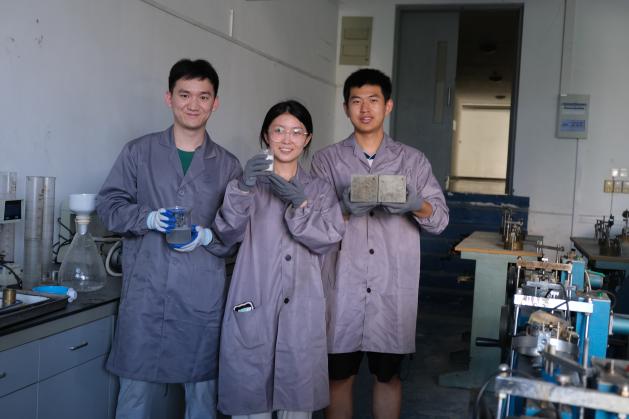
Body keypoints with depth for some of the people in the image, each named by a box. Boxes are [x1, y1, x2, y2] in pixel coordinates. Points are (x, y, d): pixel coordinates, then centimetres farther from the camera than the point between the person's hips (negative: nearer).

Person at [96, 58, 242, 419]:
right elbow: (109, 204, 6)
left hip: (203, 294, 1)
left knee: (203, 389, 11)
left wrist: (206, 236, -12)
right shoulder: (139, 152, 6)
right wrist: (147, 218, -12)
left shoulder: (227, 165, 8)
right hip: (145, 289, 0)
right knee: (136, 388, 6)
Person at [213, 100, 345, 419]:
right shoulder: (250, 182, 8)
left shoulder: (320, 190, 12)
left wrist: (299, 203, -18)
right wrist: (243, 189, -26)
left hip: (301, 310, 1)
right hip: (253, 307, -1)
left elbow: (329, 239, -4)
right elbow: (227, 233, -9)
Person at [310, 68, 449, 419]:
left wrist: (416, 206, -19)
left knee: (388, 375, 13)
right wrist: (345, 209, -24)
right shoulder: (327, 159, 5)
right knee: (339, 375, 10)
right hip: (342, 288, 0)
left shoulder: (413, 160, 7)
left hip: (394, 290, 1)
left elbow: (441, 219, 2)